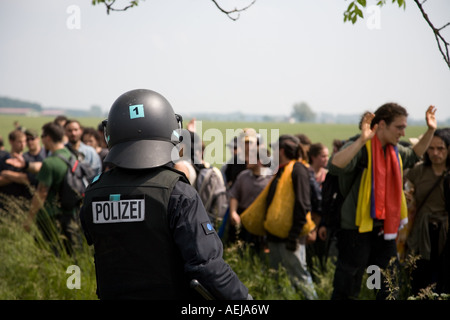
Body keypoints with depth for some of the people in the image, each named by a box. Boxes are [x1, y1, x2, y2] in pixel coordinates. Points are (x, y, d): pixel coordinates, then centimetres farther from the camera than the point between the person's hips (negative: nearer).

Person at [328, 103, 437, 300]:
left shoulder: (394, 150, 9)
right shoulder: (360, 149, -17)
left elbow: (413, 156, 32)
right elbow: (335, 166, -36)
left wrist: (430, 131, 20)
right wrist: (362, 140, -42)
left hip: (385, 230, 8)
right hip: (357, 230, -8)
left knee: (389, 290, 16)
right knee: (346, 292, 1)